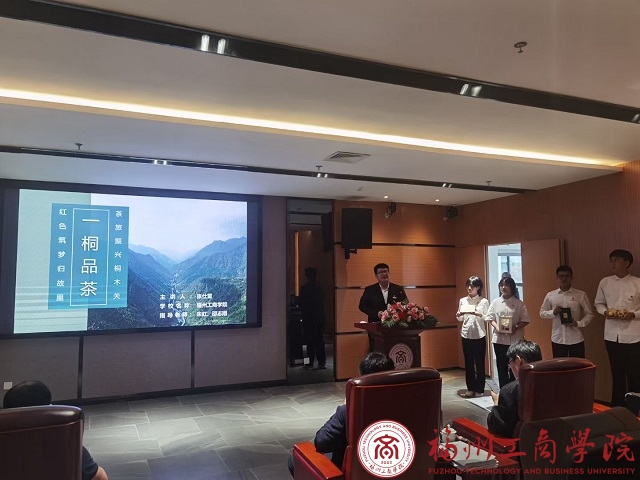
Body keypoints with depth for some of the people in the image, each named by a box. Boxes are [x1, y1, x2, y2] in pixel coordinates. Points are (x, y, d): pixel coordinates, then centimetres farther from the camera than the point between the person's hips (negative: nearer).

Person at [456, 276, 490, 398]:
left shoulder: (484, 301, -1)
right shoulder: (462, 300, 7)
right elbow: (460, 319, 9)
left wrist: (478, 314, -23)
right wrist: (458, 315, -13)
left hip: (479, 335, -3)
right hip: (466, 335, 3)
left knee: (479, 363, 4)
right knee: (468, 363, 7)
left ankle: (479, 389, 12)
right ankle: (471, 389, 14)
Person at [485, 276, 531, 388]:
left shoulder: (518, 303, -1)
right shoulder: (495, 302, 3)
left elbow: (525, 320, -2)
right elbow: (490, 317, 4)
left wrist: (516, 327, -17)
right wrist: (496, 327, -13)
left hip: (515, 339, -1)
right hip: (499, 339, 1)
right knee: (501, 366, 7)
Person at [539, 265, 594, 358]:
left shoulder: (581, 295, -1)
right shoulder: (550, 295, 2)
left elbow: (589, 314, 4)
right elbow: (542, 313, 9)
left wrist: (578, 323, -12)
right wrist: (553, 312, -11)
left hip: (576, 339, -1)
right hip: (557, 339, 1)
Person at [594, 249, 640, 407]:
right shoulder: (605, 282, 3)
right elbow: (599, 303, 11)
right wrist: (605, 312, -8)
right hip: (612, 336, 3)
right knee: (617, 374, 15)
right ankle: (617, 408, 28)